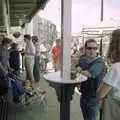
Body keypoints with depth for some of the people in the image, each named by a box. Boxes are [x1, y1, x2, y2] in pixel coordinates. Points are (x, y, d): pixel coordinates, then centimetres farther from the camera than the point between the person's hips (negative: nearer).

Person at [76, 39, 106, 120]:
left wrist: (80, 71, -11)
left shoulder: (99, 61, -18)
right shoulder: (82, 60, 4)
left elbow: (90, 73, -29)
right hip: (84, 95, 6)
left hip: (94, 97, -6)